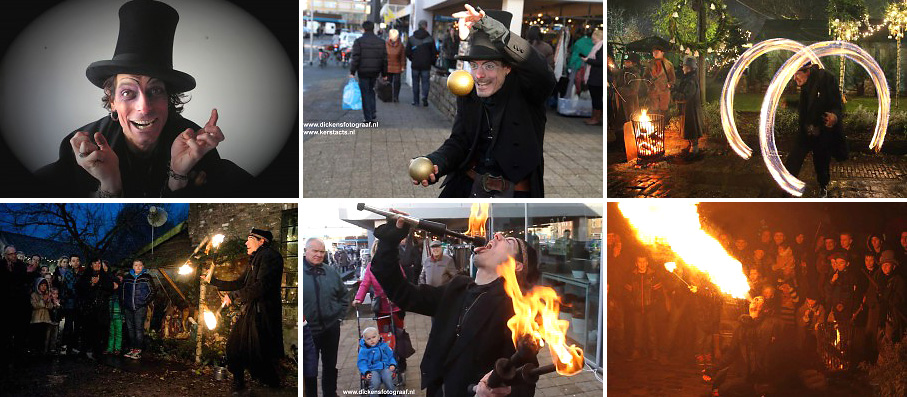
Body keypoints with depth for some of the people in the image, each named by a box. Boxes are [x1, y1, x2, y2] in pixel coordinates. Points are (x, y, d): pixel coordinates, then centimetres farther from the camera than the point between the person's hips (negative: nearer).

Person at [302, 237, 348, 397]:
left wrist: (339, 316, 5)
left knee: (330, 365, 17)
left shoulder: (331, 272, 3)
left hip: (331, 329, 4)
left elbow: (343, 297, 13)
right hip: (308, 330, -3)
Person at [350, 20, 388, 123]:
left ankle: (368, 118, 0)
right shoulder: (381, 42, 6)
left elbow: (355, 58, -12)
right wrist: (384, 74, 14)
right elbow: (385, 59, 8)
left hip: (363, 72, -4)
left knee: (365, 94, 1)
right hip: (375, 72, 4)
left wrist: (352, 72, -8)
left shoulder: (359, 41, -7)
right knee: (371, 90, 24)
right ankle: (373, 111, 13)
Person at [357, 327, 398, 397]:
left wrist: (392, 364, 2)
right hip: (373, 370, -2)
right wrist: (366, 372, -13)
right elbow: (361, 363, 1)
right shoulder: (363, 350, 2)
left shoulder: (384, 346, 11)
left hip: (385, 368, 2)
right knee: (374, 382, -32)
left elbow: (391, 356, 20)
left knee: (388, 379, -30)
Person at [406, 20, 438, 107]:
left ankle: (416, 101, 11)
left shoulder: (411, 38, 0)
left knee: (415, 83, 10)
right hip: (426, 65, -1)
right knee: (425, 82, 4)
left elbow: (408, 53, 2)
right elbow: (434, 53, -2)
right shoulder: (430, 39, -5)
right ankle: (425, 98, -17)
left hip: (415, 65, 1)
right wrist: (432, 62, 12)